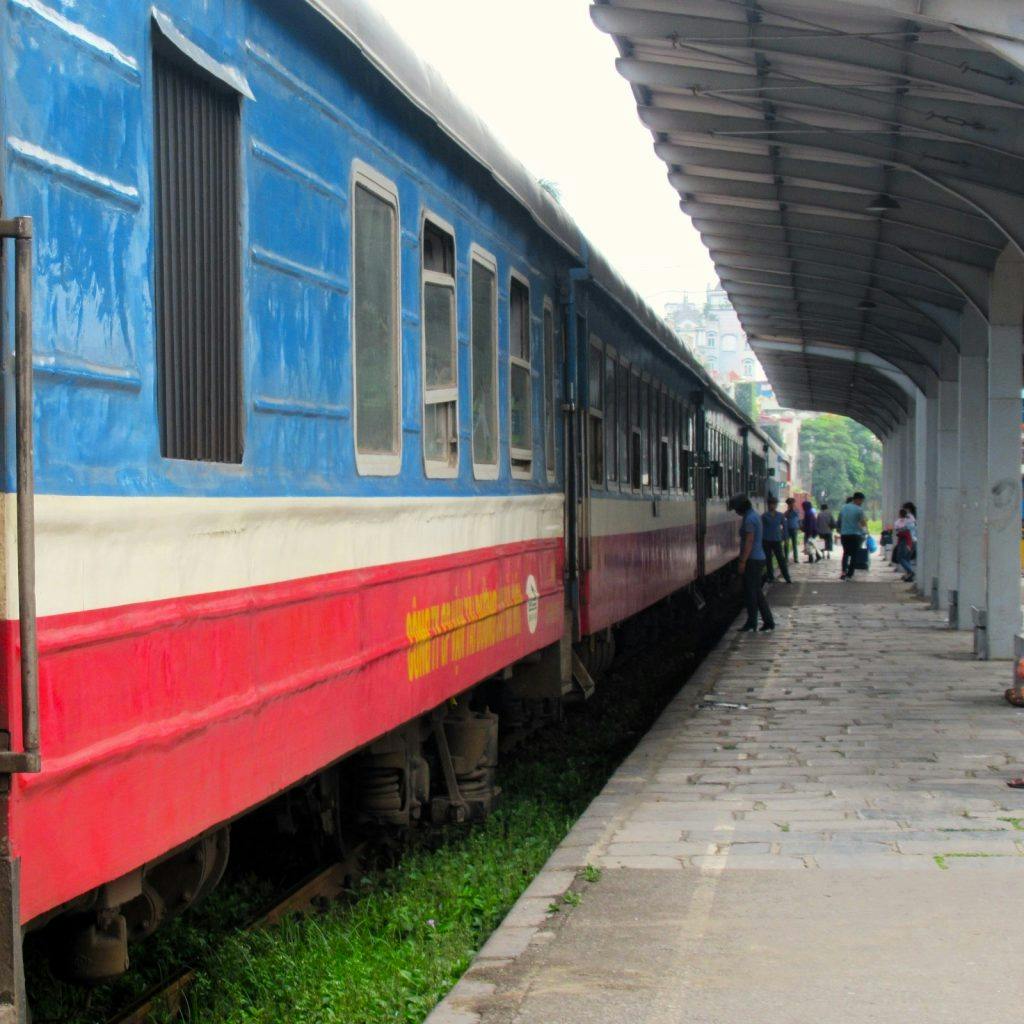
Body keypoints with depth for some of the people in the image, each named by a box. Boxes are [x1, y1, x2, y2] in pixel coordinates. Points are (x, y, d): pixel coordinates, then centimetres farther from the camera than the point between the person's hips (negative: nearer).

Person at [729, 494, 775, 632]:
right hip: (759, 559, 10)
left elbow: (749, 542, -21)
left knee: (750, 592, -1)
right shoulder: (754, 516, 14)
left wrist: (742, 562, -19)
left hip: (752, 560, -10)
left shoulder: (749, 519, -17)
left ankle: (751, 624, 6)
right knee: (757, 592, 12)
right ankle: (768, 622, 12)